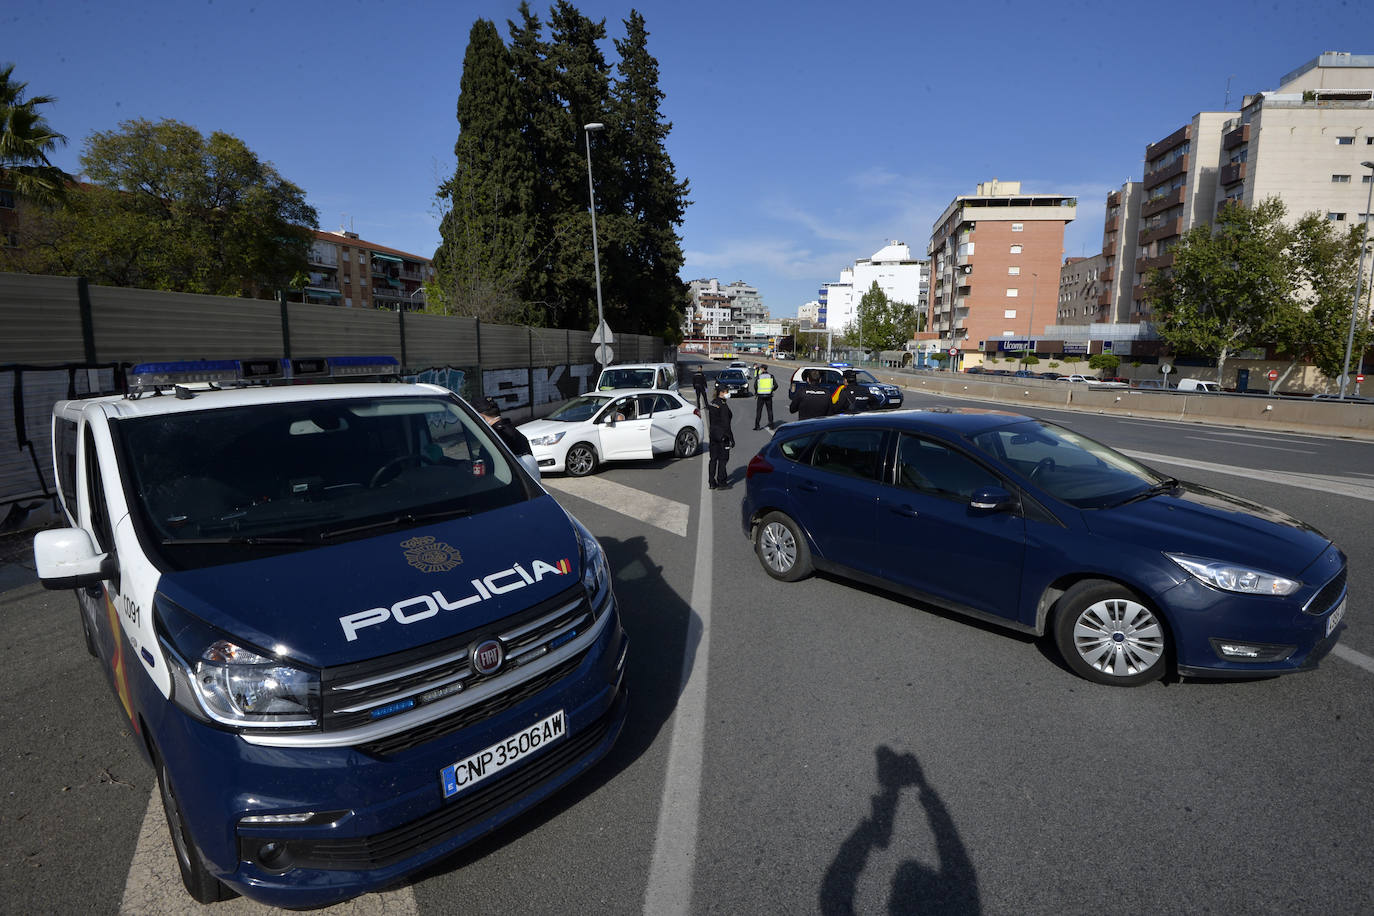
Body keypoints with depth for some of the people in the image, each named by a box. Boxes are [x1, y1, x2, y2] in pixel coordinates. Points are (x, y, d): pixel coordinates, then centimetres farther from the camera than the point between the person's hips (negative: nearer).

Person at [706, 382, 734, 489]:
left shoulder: (711, 403, 7)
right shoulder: (723, 405, -17)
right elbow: (726, 424, -18)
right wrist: (731, 439, -14)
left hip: (713, 433, 8)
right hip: (722, 435, -8)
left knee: (713, 458, 12)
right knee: (722, 458, 2)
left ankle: (711, 482, 17)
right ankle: (721, 482, 6)